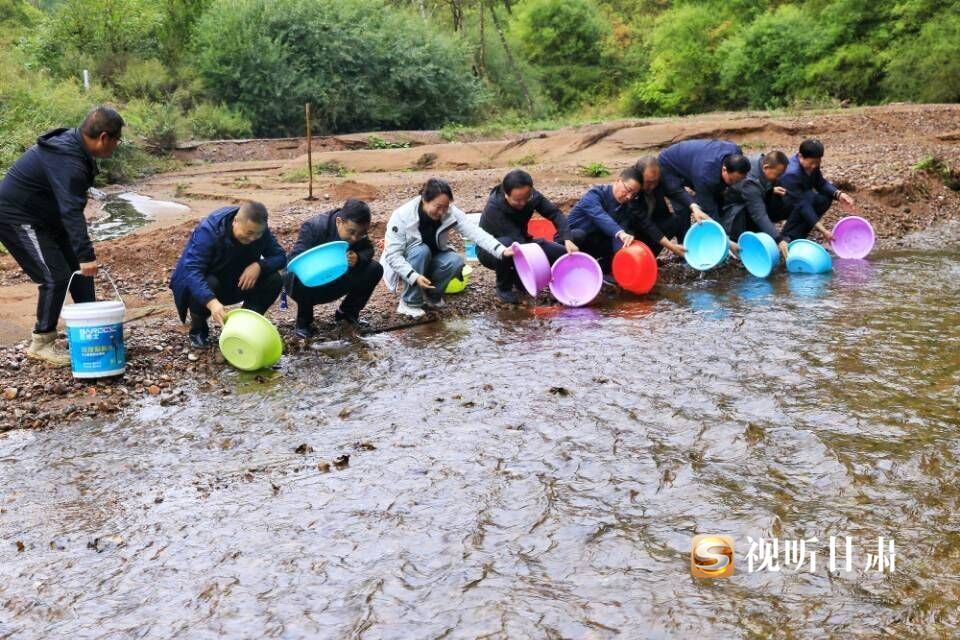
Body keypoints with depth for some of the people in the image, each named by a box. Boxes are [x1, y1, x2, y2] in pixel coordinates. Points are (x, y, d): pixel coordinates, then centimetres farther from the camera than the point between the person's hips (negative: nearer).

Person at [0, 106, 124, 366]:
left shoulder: (73, 144, 2)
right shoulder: (68, 160, -29)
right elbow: (72, 211, -36)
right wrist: (86, 254, -40)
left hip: (45, 217, 10)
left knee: (80, 269, 10)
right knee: (56, 277, -12)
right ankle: (41, 343, 2)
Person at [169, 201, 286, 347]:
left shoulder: (259, 230, -17)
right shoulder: (209, 231, -32)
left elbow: (280, 256, -12)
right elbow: (192, 270, -41)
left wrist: (259, 266, -35)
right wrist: (211, 301, -57)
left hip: (237, 283, 4)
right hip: (203, 282, -4)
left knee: (274, 280, -19)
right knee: (208, 284, -38)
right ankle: (198, 330, -8)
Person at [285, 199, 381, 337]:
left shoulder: (357, 231, -13)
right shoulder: (314, 226, -28)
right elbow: (295, 259, -34)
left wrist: (358, 258, -34)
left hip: (335, 281, 5)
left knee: (375, 270, -14)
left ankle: (348, 312, 8)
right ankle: (304, 321, -10)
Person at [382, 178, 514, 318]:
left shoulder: (451, 213, -19)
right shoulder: (402, 216, -28)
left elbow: (474, 232, -28)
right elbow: (392, 255, -29)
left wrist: (501, 250, -43)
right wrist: (414, 276, -43)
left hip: (431, 260, 4)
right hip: (405, 266, -3)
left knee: (455, 261, -25)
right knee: (422, 251, -34)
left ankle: (431, 295, 1)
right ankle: (410, 303, -18)